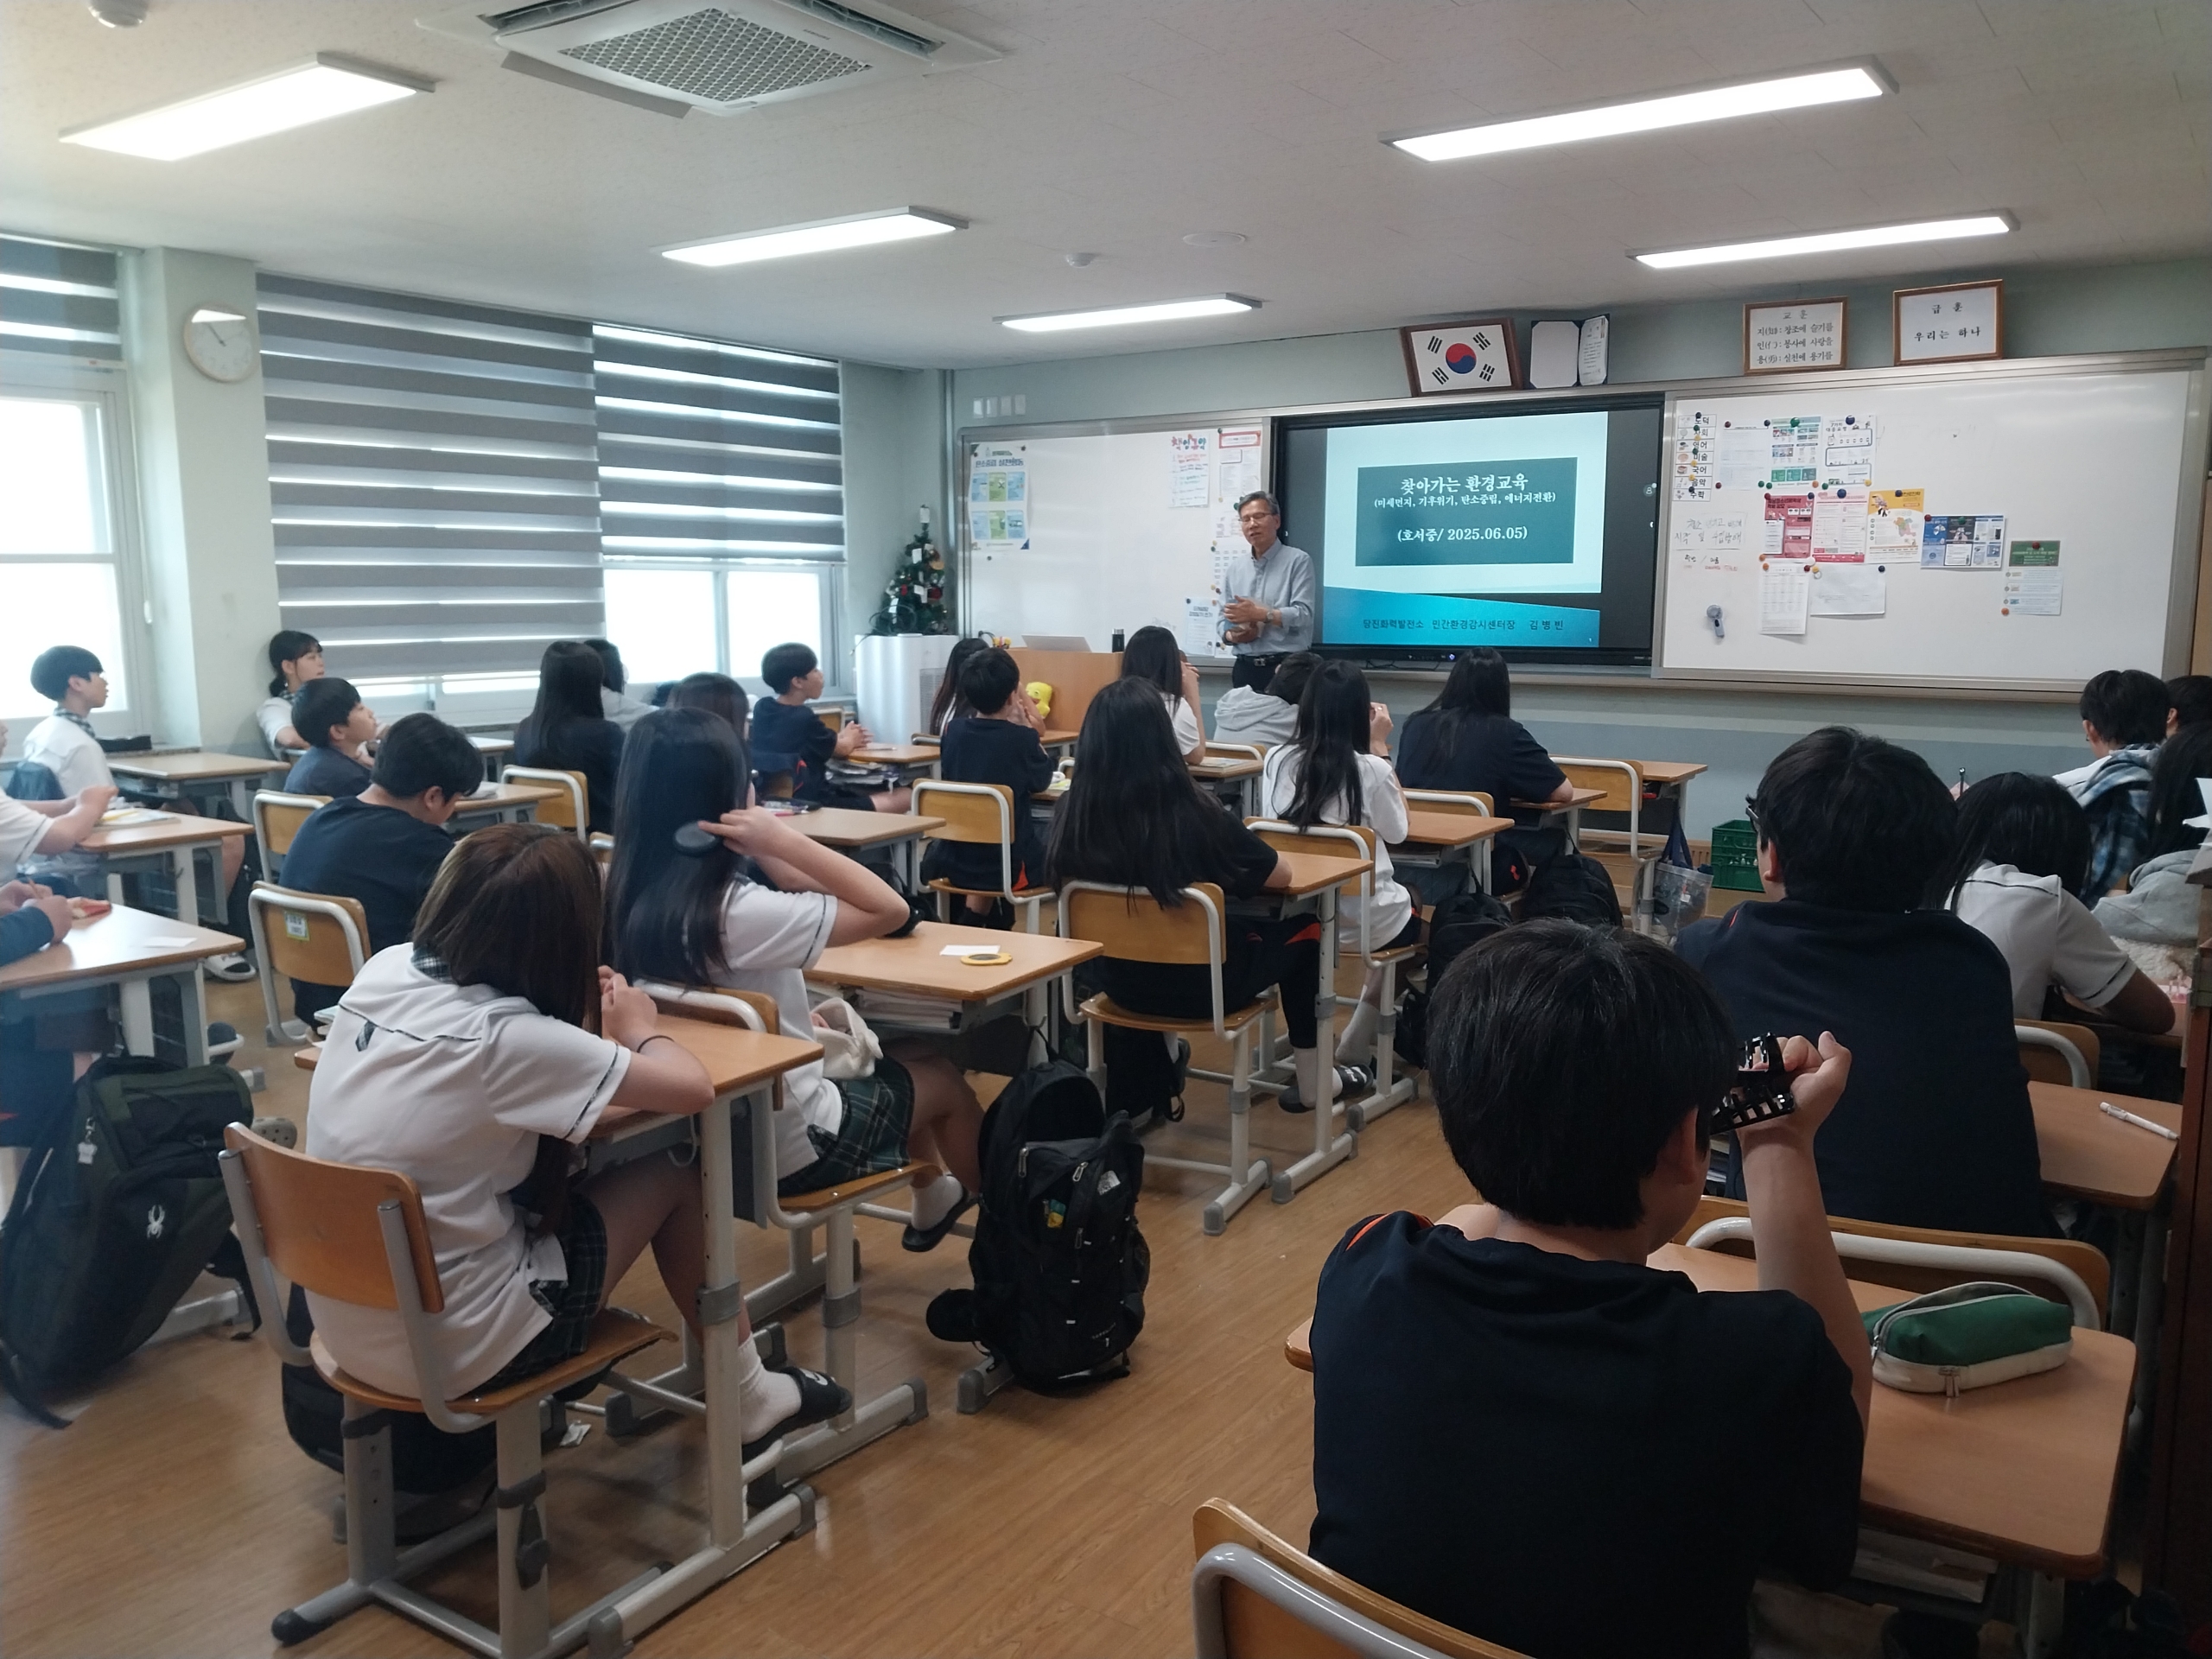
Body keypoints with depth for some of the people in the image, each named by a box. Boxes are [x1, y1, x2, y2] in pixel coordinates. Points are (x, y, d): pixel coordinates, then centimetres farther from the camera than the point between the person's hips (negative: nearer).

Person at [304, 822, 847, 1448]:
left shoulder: (383, 969, -5)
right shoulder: (506, 1038, -25)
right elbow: (692, 1089, -18)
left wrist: (583, 1012, 9)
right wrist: (641, 1029, 2)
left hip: (344, 1326, 7)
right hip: (451, 1355, -7)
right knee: (672, 1179, 5)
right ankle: (748, 1402, 23)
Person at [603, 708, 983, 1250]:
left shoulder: (624, 899, -7)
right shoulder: (735, 912, -32)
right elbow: (889, 909, -24)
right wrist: (783, 839, -26)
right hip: (787, 1146, -7)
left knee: (905, 1058, 28)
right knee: (943, 1078, 21)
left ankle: (933, 1203, 48)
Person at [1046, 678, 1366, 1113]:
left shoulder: (1073, 815, -15)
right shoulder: (1195, 813, -24)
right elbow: (1280, 875, -10)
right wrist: (1225, 858, 9)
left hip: (1119, 980, 4)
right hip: (1199, 984, -4)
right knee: (1302, 927, 20)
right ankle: (1312, 1081, 29)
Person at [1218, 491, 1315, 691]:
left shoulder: (1298, 561, -1)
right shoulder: (1236, 569, 16)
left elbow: (1303, 615, -11)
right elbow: (1224, 618, 17)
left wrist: (1259, 614, -19)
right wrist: (1232, 636, -5)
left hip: (1287, 668, -5)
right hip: (1246, 668, 5)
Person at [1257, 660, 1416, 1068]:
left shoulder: (1276, 760, -6)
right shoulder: (1370, 769, -16)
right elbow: (1398, 831, 2)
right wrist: (1381, 748, 1)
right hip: (1361, 918, -4)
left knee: (1402, 903, 32)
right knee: (1414, 917, 29)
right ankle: (1355, 1050, 31)